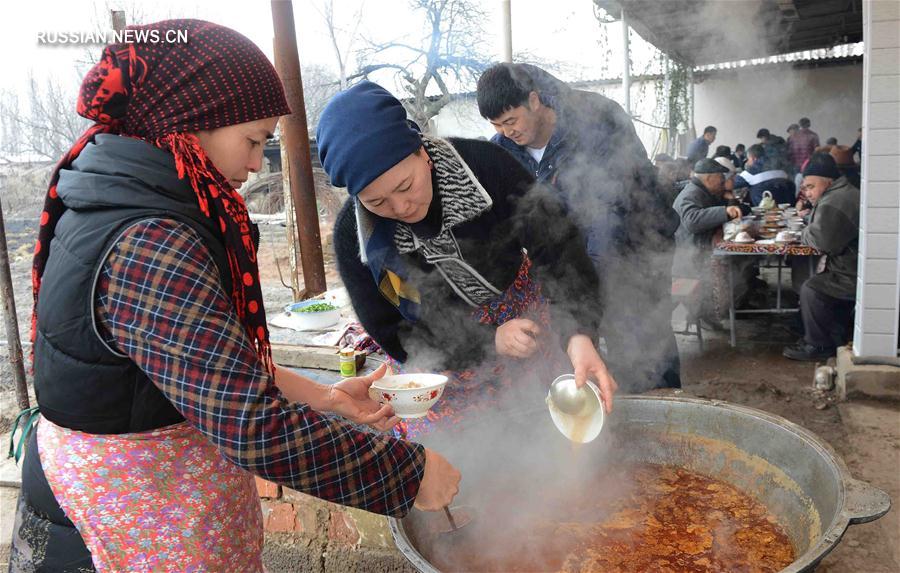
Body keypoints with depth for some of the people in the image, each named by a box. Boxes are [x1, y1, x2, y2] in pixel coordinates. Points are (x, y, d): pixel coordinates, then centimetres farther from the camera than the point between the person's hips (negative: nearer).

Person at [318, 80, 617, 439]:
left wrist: (578, 335, -35)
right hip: (442, 359, 0)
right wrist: (489, 342, -22)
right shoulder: (352, 236, -20)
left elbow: (558, 247, -19)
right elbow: (392, 335, -13)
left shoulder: (482, 164, -23)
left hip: (527, 316, 1)